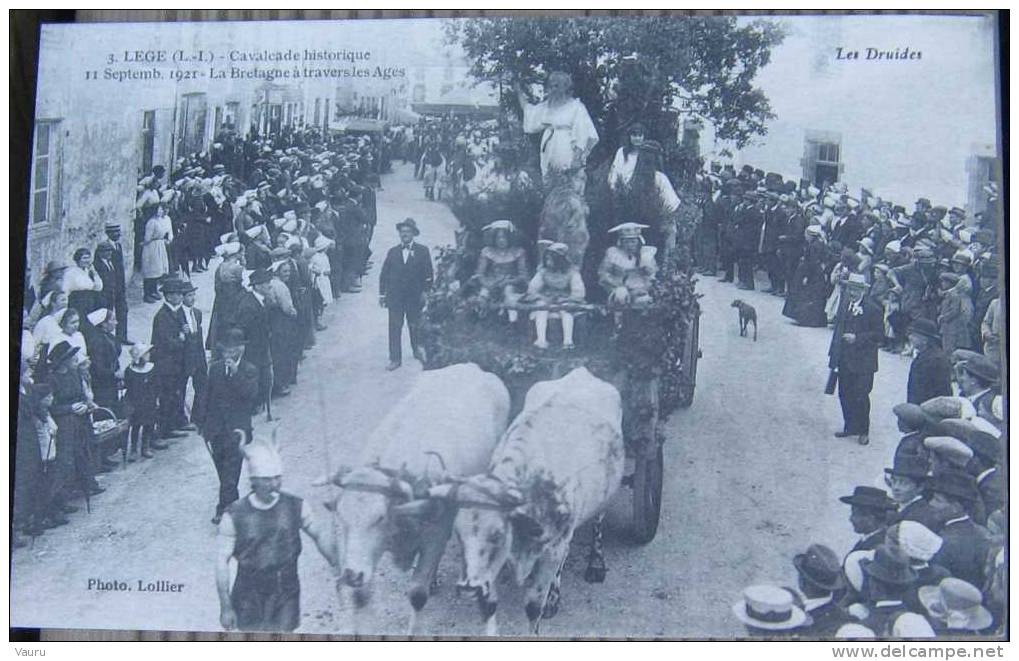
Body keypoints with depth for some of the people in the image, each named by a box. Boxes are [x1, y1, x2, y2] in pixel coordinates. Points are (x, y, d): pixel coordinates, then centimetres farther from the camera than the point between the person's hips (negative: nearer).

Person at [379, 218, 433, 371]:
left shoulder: (422, 251, 1)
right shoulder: (392, 252, 7)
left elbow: (428, 274, 1)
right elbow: (384, 274, 9)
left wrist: (425, 292, -6)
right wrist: (382, 294, 4)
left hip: (414, 296, -1)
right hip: (395, 297, 1)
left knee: (415, 325, 11)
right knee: (394, 328, -1)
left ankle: (417, 351, 34)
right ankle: (395, 358, 4)